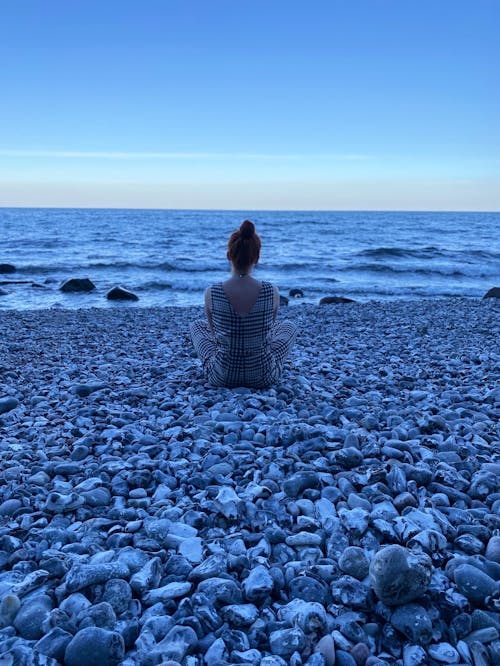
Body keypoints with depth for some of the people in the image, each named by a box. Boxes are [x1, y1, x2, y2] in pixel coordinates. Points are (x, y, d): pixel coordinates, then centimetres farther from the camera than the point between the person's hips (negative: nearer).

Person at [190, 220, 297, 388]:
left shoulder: (211, 293, -18)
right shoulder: (272, 292, -17)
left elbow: (213, 331, 2)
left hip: (222, 376, 0)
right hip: (262, 377, 0)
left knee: (196, 325, 30)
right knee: (289, 326, 29)